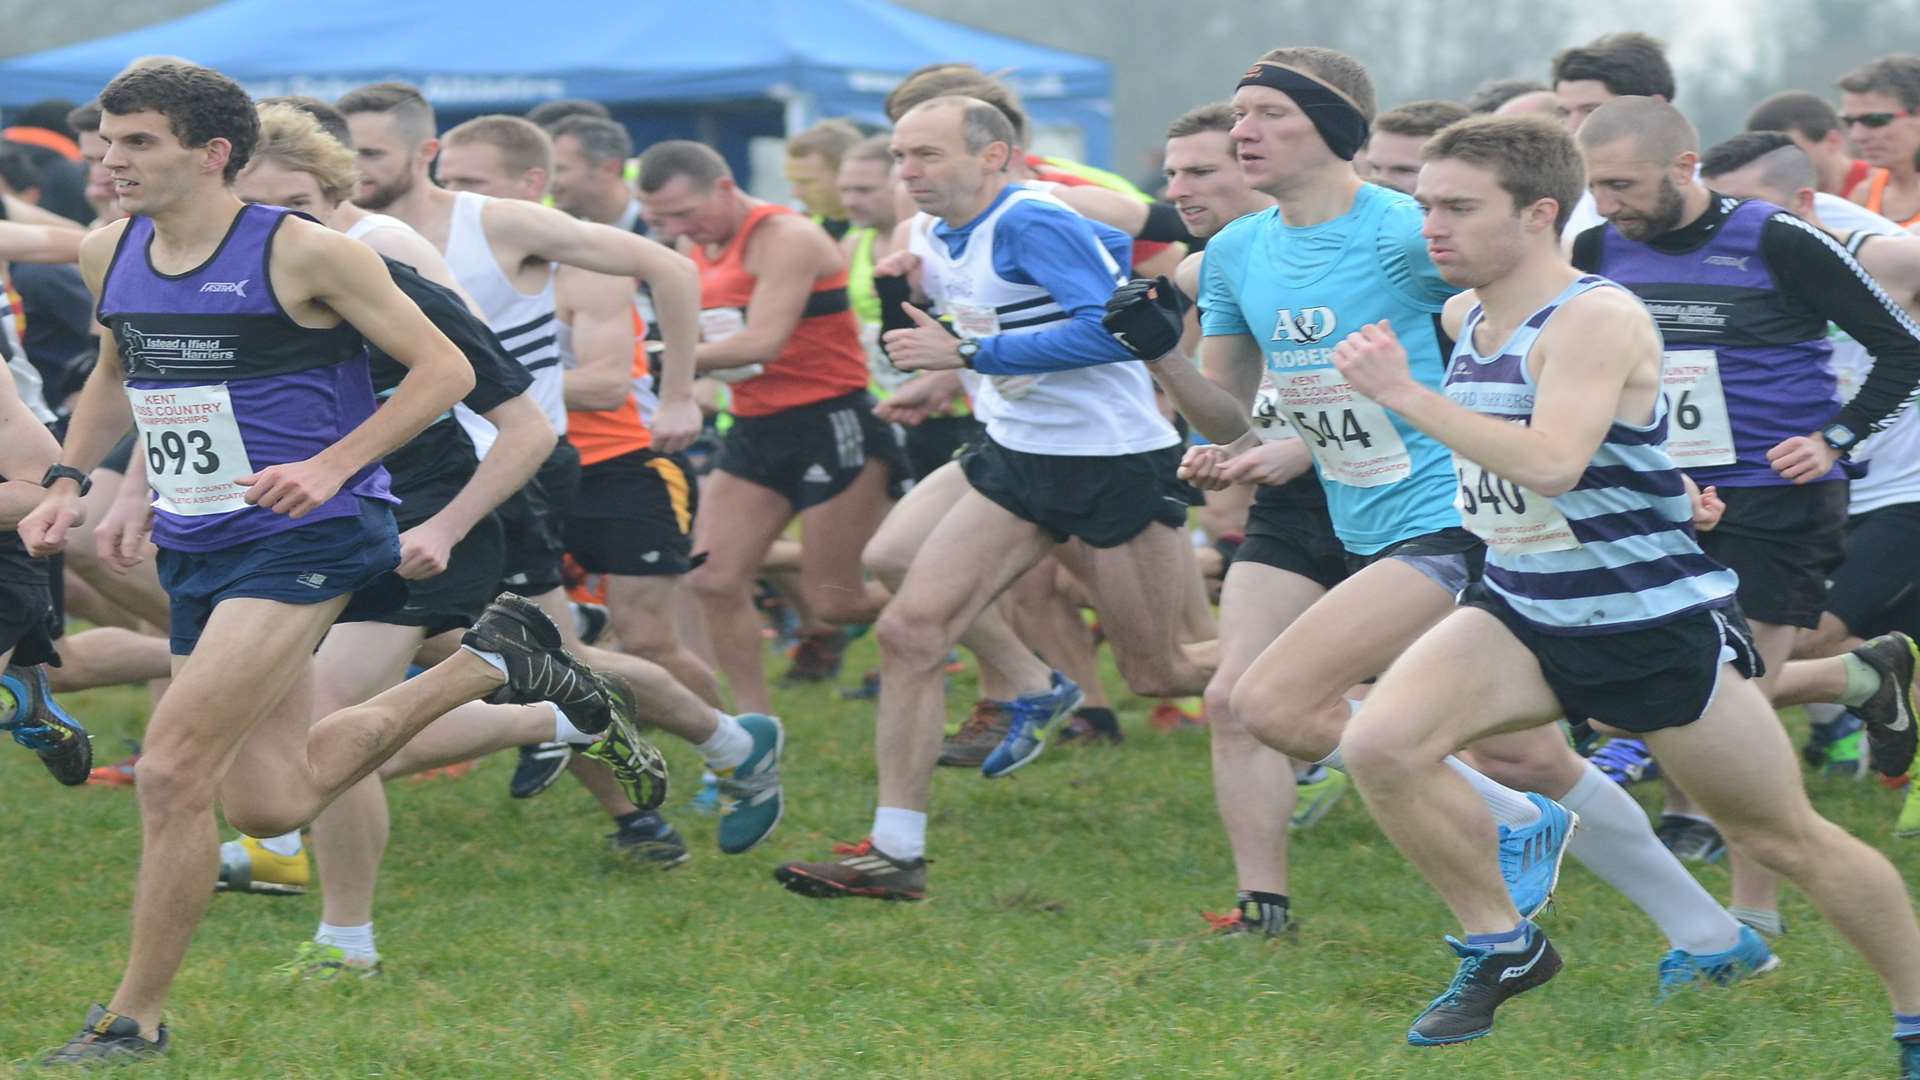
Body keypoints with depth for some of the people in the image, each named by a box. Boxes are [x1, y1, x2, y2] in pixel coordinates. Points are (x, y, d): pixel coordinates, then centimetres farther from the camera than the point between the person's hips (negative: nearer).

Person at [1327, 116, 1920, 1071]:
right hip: (1520, 612, 7)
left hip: (1659, 623, -7)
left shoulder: (1596, 319, -21)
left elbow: (1550, 462, -36)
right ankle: (1501, 946, -2)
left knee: (1787, 838, 4)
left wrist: (1404, 393, -33)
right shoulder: (1463, 319, 4)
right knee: (1381, 744, -18)